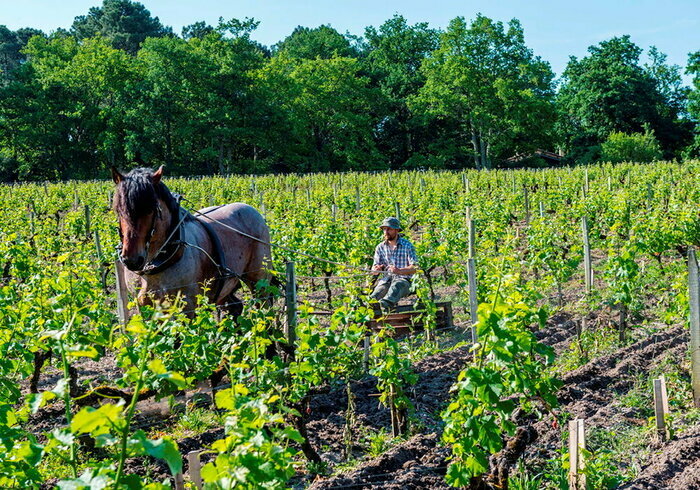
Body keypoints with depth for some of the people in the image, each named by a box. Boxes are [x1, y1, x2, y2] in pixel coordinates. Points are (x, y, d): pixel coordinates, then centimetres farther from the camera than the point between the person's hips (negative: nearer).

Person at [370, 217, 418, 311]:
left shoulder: (407, 245, 3)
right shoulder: (380, 247, 16)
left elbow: (415, 268, -5)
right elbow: (374, 269, 14)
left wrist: (399, 271, -24)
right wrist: (376, 269, -13)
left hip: (403, 279, -4)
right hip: (386, 279, 4)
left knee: (396, 286, -40)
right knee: (379, 289, -33)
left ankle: (386, 304, -70)